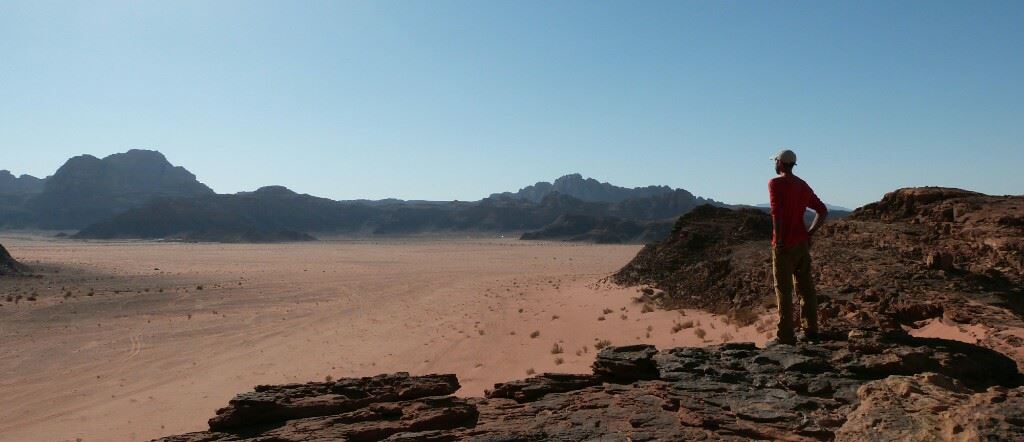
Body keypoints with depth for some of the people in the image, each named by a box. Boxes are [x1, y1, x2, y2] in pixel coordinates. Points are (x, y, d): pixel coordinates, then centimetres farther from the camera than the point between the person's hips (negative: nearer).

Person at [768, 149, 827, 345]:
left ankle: (785, 335, -2)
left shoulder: (775, 183, -9)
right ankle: (810, 330, 19)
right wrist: (810, 233, 13)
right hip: (802, 242, 7)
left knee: (783, 290, -4)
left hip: (784, 244, -7)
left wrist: (778, 240, -18)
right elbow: (823, 211, 16)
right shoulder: (803, 185, 14)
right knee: (805, 287, 13)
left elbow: (777, 212, -20)